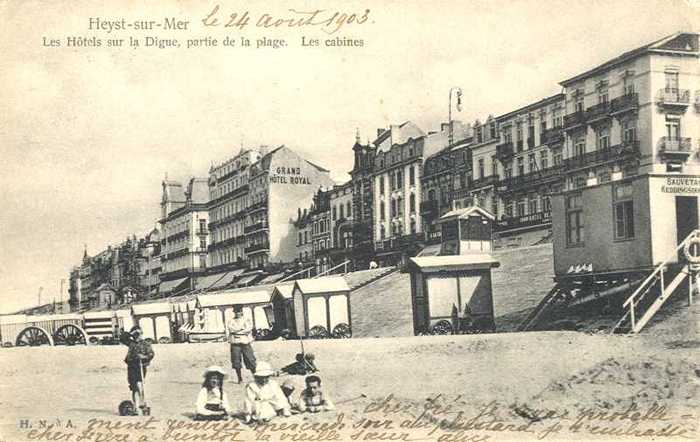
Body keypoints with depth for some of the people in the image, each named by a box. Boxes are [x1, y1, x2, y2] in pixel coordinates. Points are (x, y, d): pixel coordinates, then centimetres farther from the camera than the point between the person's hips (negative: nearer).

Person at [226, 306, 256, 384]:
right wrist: (242, 328, -8)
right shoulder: (231, 321, 12)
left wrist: (237, 332, -10)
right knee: (236, 363, 0)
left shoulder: (247, 320, 9)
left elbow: (248, 329, -7)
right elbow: (231, 329, -6)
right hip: (235, 343, 1)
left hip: (246, 343, -1)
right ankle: (240, 379, 9)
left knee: (251, 361, -4)